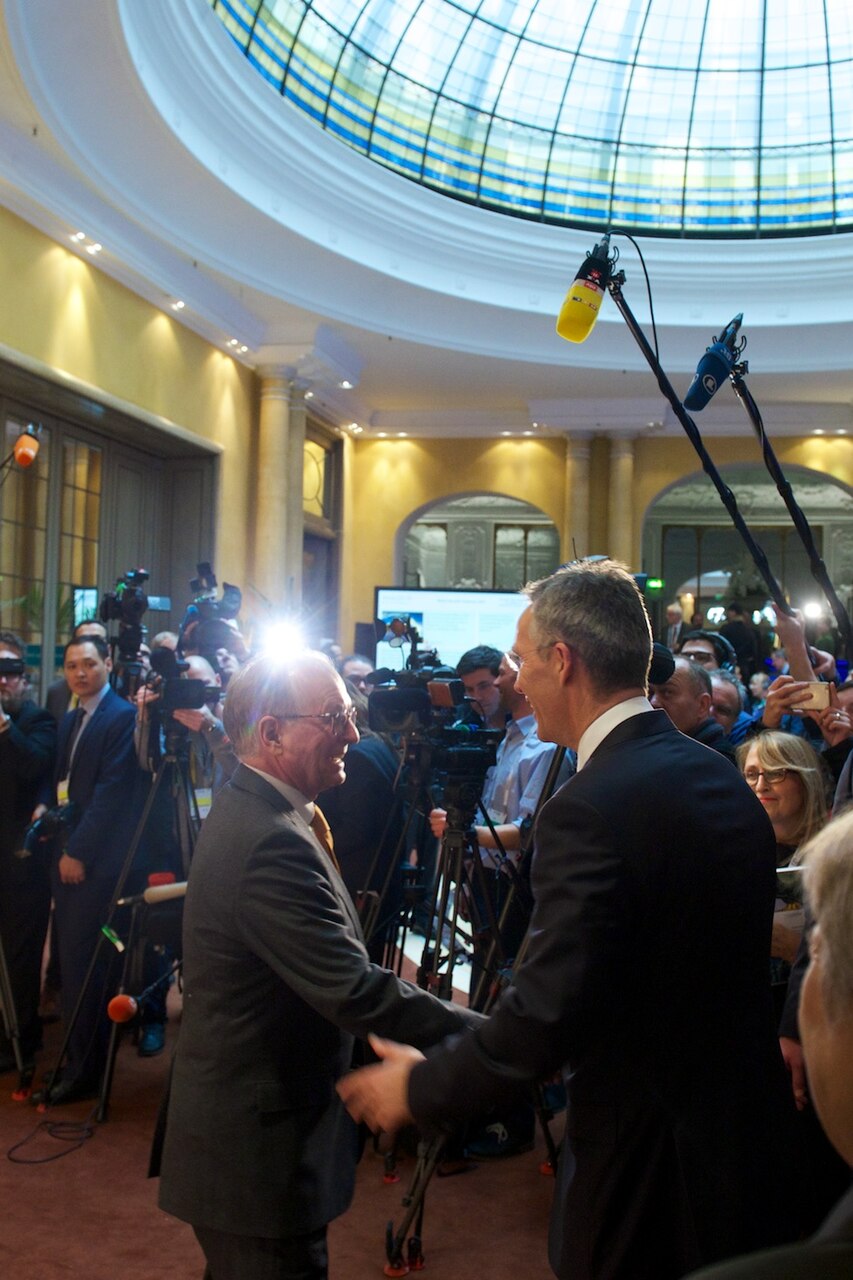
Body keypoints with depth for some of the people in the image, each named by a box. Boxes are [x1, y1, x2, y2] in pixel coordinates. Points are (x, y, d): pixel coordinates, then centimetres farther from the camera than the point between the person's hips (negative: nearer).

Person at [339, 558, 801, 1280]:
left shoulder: (590, 810, -25)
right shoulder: (723, 780, 3)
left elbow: (548, 1012, -28)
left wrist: (421, 1089, -12)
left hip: (651, 1174, -8)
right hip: (751, 1138, 8)